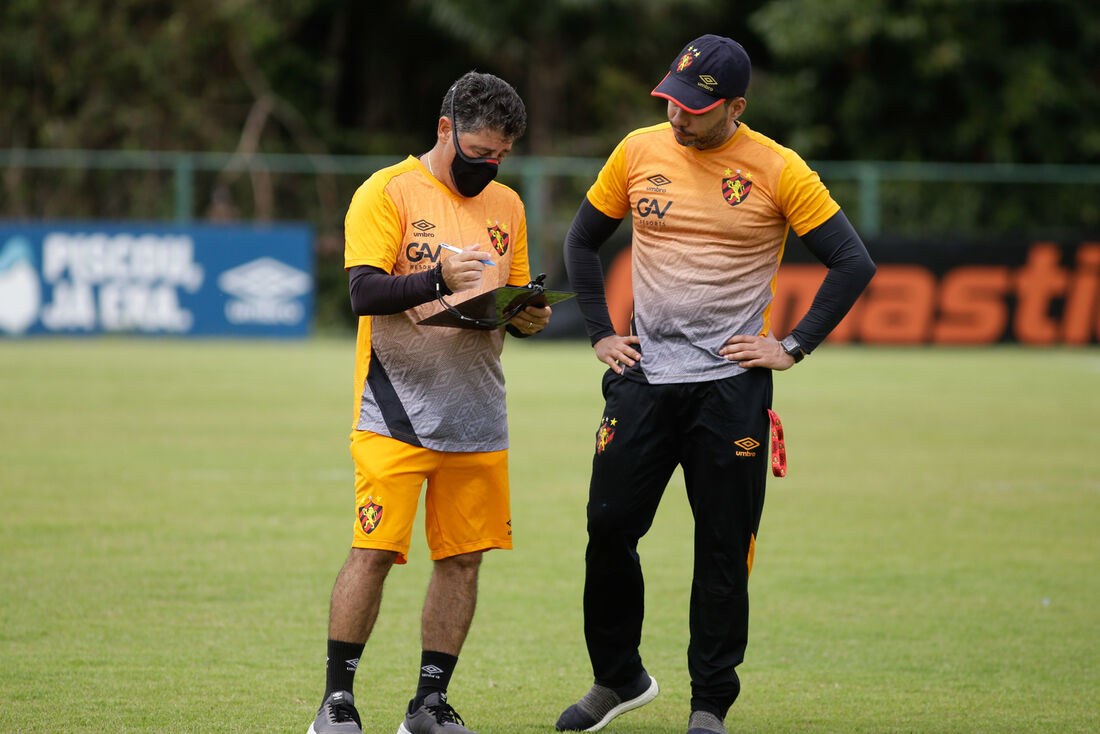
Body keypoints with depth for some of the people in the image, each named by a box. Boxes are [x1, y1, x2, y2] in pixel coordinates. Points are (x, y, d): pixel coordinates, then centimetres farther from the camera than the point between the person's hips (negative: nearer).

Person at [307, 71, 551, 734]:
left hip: (477, 413, 5)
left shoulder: (506, 206, 14)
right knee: (375, 550, -9)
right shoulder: (388, 193, -3)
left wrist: (527, 317, -2)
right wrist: (438, 279, -27)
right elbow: (364, 291, -12)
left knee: (464, 556, 4)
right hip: (397, 408, -5)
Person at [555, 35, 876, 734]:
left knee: (724, 546, -1)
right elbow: (583, 240, 18)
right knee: (610, 525, 1)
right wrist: (601, 332, 10)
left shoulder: (778, 171, -5)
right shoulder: (639, 152, 4)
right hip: (643, 375, 3)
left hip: (731, 382, -3)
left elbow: (854, 263, -2)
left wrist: (793, 347, -6)